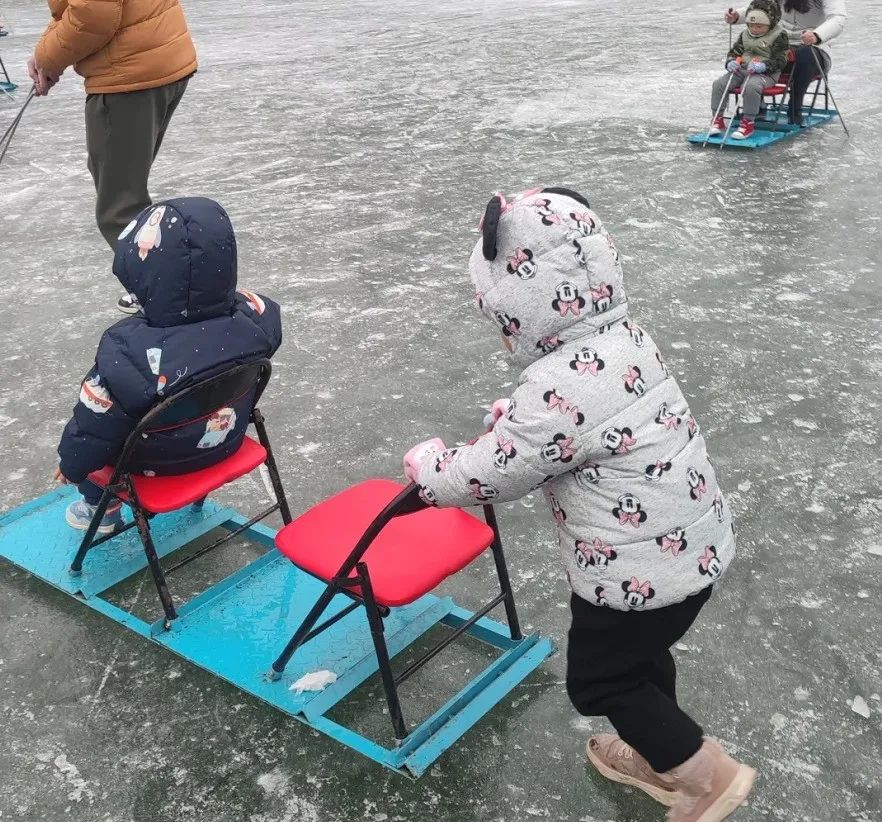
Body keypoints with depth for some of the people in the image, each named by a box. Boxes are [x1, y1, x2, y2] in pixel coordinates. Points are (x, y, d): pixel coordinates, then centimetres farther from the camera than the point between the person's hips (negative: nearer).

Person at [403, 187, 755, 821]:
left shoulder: (559, 389, -31)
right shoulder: (623, 336, -2)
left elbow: (484, 478, -18)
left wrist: (426, 463, 0)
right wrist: (509, 420, 9)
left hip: (641, 569, -9)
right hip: (691, 543, 9)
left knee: (599, 679, 14)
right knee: (640, 654, 29)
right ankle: (661, 757, 51)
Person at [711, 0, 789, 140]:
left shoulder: (779, 36, -4)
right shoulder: (745, 34, 14)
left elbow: (780, 60, -9)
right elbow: (734, 52, 20)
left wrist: (763, 66, -28)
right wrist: (731, 62, -5)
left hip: (765, 73, -6)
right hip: (742, 69, 6)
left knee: (750, 86, -38)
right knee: (719, 83, -16)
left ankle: (748, 123, -28)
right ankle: (718, 120, -9)